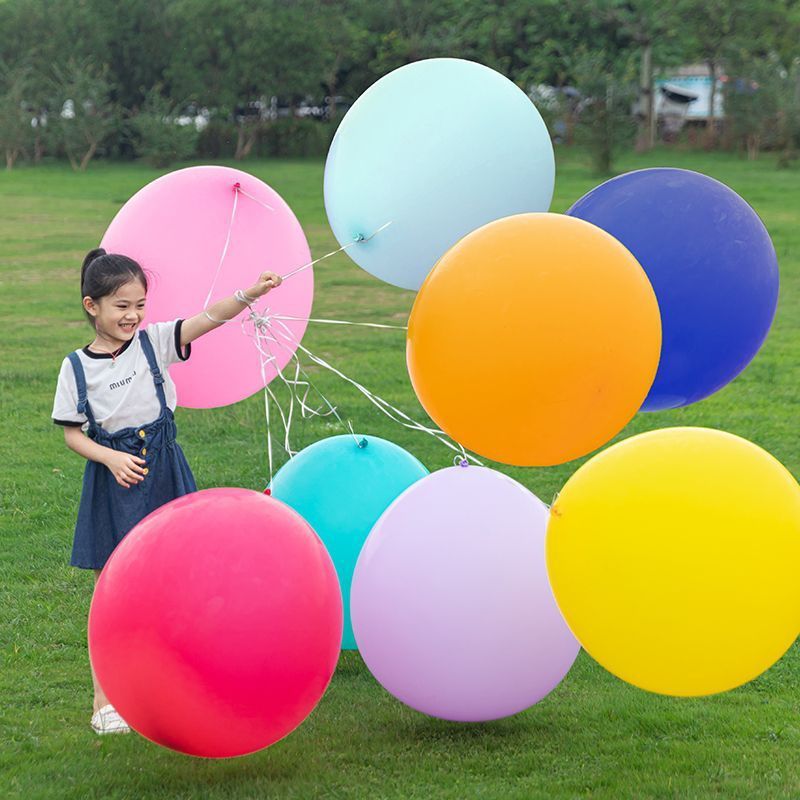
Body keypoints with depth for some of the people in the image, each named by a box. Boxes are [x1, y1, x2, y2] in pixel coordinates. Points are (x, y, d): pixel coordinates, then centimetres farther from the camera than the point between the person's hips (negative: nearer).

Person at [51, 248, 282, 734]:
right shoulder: (77, 367, -2)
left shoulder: (153, 342, -1)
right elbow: (72, 433, 1)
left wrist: (251, 294, -29)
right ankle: (104, 700, 8)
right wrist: (110, 458, -16)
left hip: (164, 474, 2)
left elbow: (208, 319, -13)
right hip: (114, 480, -2)